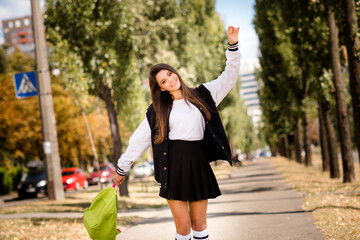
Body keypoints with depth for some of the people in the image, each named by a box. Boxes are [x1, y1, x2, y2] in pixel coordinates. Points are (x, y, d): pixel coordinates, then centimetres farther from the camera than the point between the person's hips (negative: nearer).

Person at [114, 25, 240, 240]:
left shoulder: (201, 96, 9)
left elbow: (229, 77, 7)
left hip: (198, 165, 1)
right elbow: (139, 139, 11)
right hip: (173, 166, -1)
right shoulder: (157, 111, 8)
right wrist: (123, 168, 11)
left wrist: (233, 46, -3)